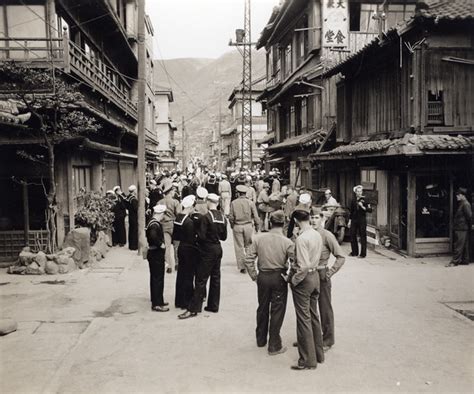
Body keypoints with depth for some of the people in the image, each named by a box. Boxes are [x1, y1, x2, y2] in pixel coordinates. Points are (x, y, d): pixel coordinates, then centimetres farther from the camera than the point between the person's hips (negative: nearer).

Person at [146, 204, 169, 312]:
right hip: (156, 255, -10)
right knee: (158, 279, -4)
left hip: (153, 254, 10)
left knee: (155, 278, 18)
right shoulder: (155, 224, -21)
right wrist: (161, 244, -25)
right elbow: (153, 236, -38)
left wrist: (161, 242, 13)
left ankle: (156, 300, 29)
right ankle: (157, 304, 1)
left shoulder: (152, 222, 9)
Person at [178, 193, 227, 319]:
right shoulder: (223, 218, 4)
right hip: (218, 249, 7)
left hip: (208, 251, -7)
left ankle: (193, 309, -3)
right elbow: (224, 237, 8)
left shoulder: (206, 217, -16)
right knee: (215, 278, 13)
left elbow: (201, 236, -18)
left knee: (201, 280, -5)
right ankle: (213, 306, 20)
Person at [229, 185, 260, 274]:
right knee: (248, 246, 15)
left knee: (239, 247, 6)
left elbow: (231, 217, -4)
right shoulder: (250, 203, -3)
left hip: (237, 226, 0)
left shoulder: (233, 203, -4)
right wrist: (257, 226, 10)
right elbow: (255, 216, -3)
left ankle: (242, 267, 7)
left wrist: (232, 225, 13)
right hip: (248, 225, 1)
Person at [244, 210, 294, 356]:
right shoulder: (287, 243, -14)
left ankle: (261, 339, 35)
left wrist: (253, 275, 5)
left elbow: (248, 259, -6)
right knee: (277, 311, 9)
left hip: (263, 277, 3)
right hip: (279, 278, -3)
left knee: (262, 308, 20)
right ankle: (274, 346, 17)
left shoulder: (259, 238, -7)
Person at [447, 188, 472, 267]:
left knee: (459, 246, -8)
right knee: (464, 245, 14)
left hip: (462, 228, -10)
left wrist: (469, 225, -9)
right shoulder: (461, 204, 16)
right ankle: (465, 260, 20)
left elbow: (469, 215, -19)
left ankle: (455, 261, -8)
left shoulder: (465, 204, -14)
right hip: (460, 228, 10)